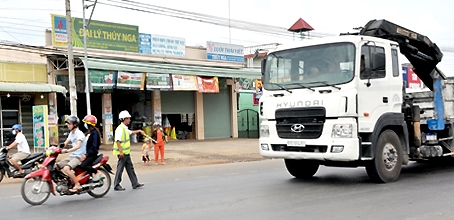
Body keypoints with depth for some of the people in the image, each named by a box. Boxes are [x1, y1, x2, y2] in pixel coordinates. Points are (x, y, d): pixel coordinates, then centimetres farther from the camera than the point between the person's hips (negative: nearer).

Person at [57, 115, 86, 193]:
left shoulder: (79, 133, -14)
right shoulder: (71, 133, 16)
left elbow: (78, 146, -28)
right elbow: (65, 143, 16)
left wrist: (67, 151, -38)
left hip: (79, 157, -9)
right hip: (72, 156, 9)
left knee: (66, 168, -29)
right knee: (57, 166, 1)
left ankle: (77, 184, -16)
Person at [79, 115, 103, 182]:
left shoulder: (94, 132, -14)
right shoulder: (88, 132, 16)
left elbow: (94, 146, -20)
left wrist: (86, 154, -23)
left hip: (92, 154, -10)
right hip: (87, 153, 10)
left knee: (83, 165, -25)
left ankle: (97, 172, -7)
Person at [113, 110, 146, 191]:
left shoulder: (125, 128, 13)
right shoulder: (120, 129, -18)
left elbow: (131, 132, 34)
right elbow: (117, 141, -24)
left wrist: (139, 131, 26)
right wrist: (121, 152, -27)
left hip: (126, 152, 10)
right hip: (122, 153, -10)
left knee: (130, 168, 13)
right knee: (120, 168, -2)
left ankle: (135, 183, 19)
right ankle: (116, 186, 7)